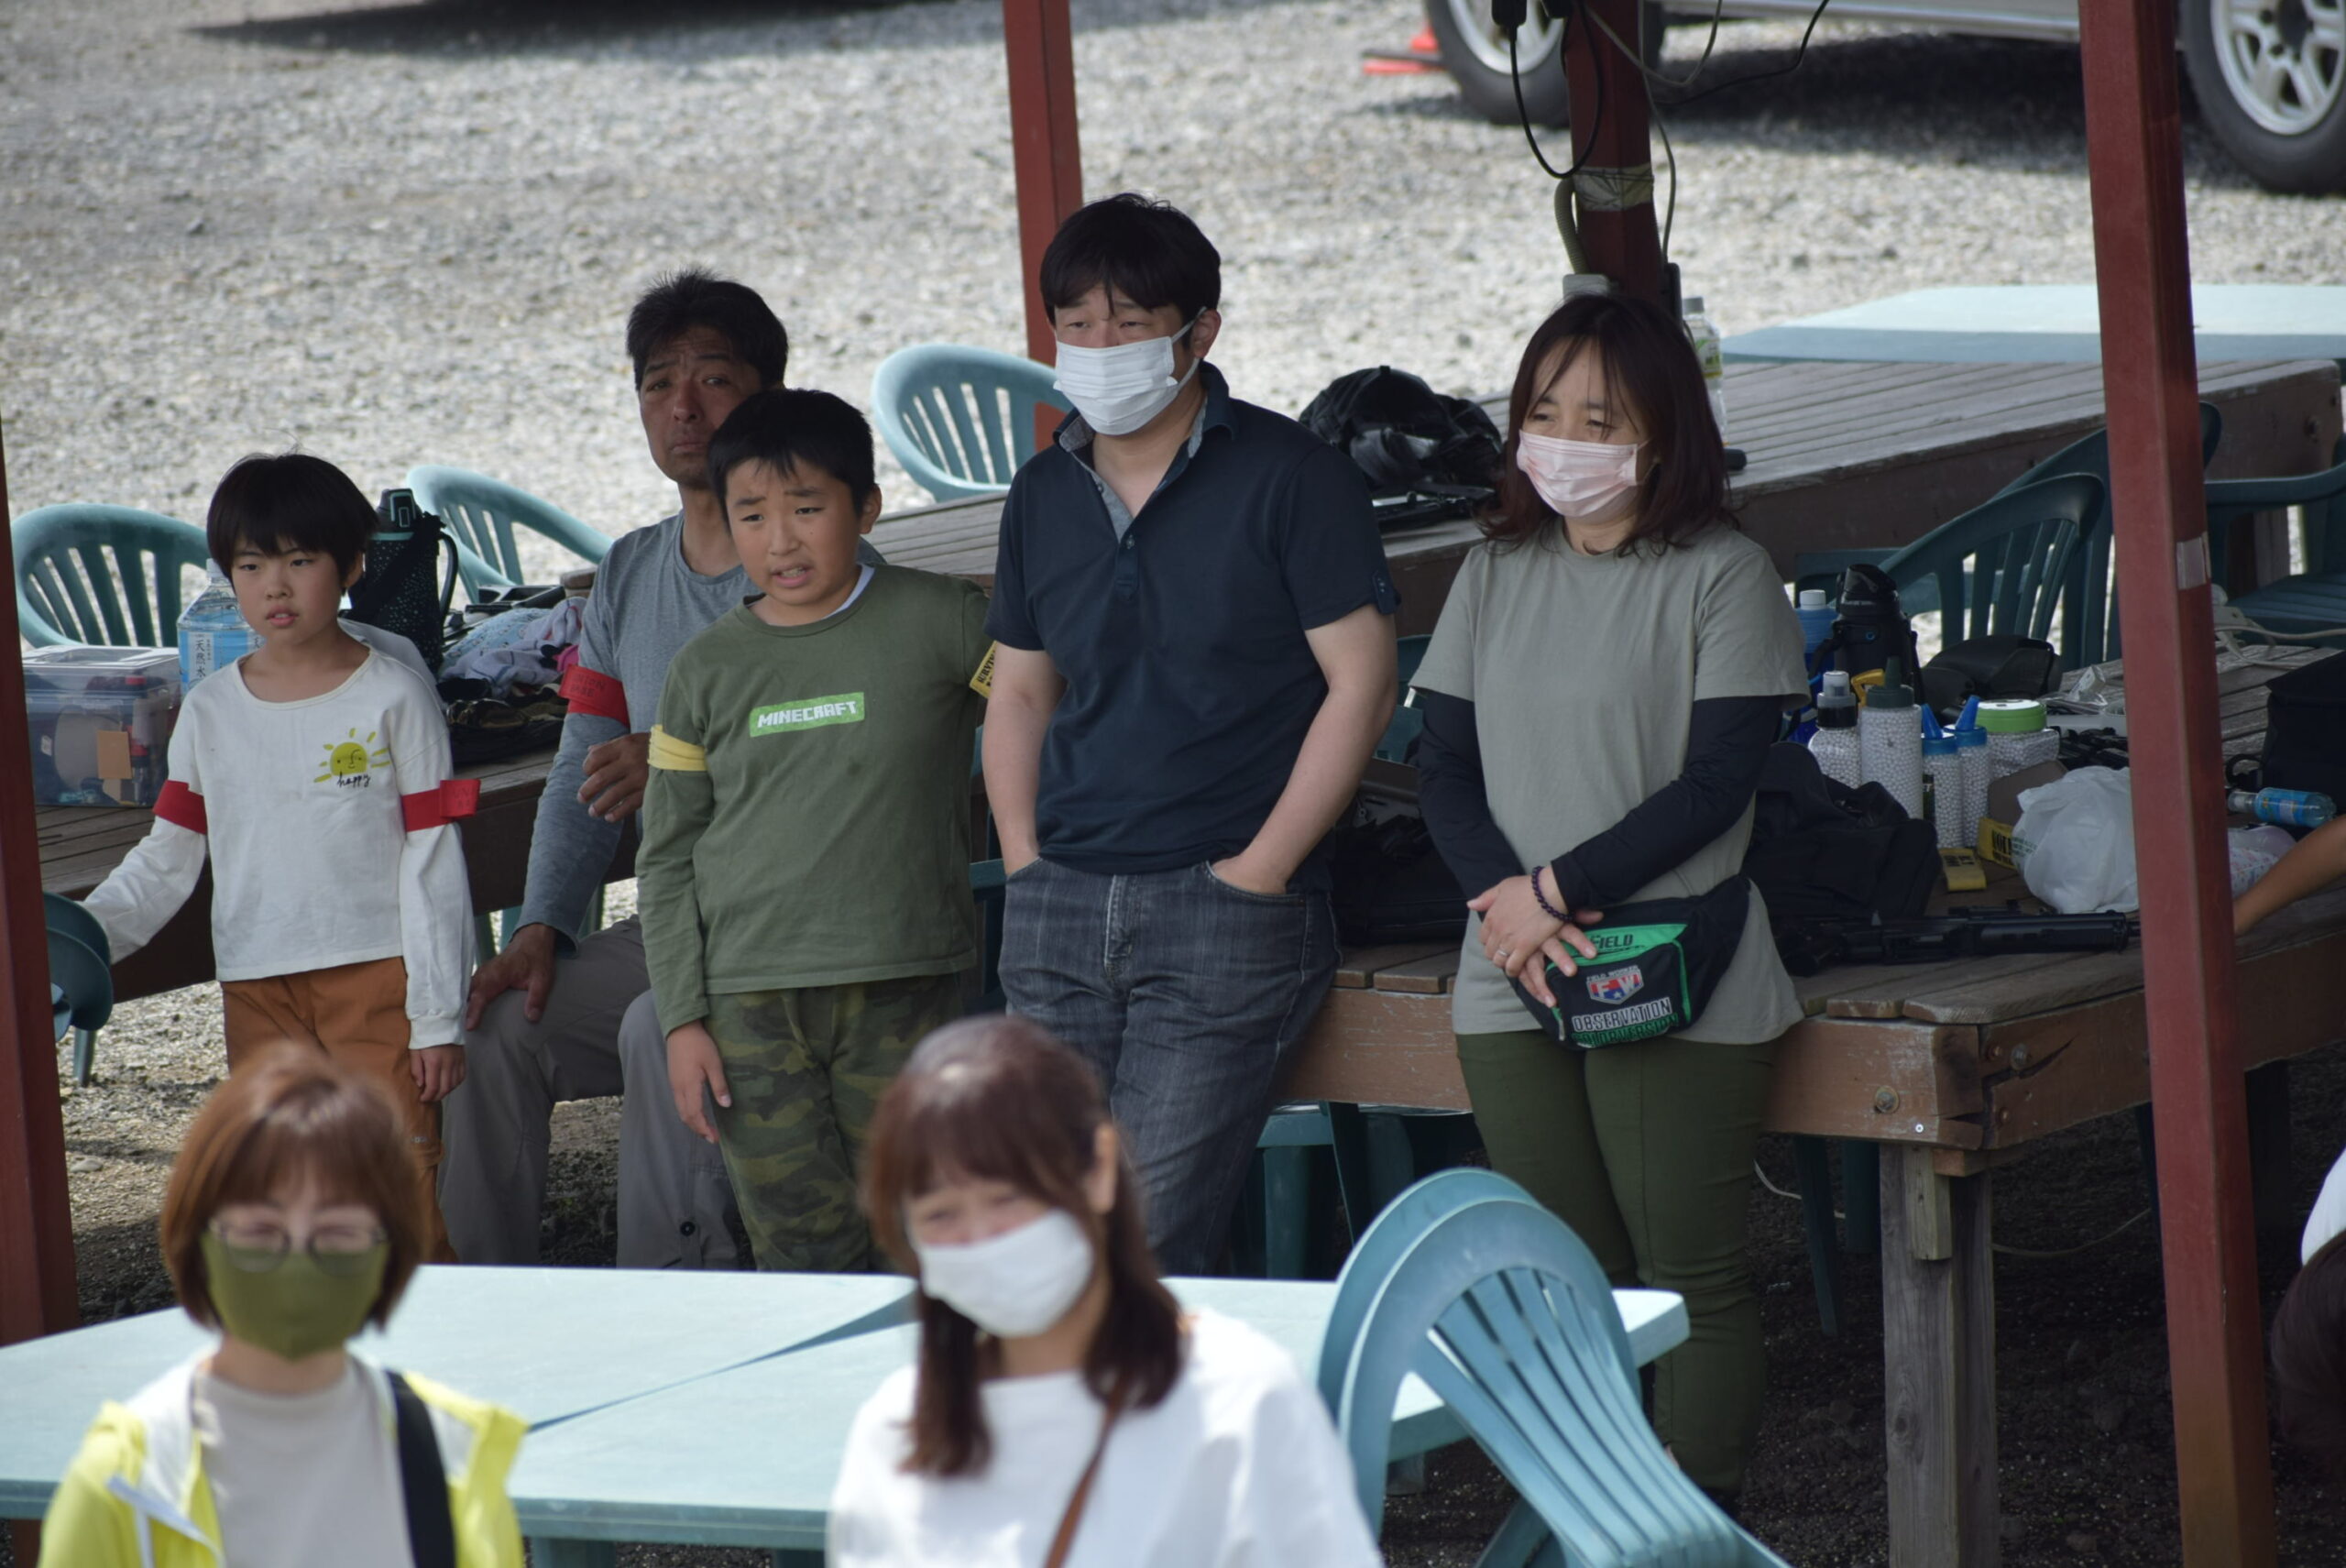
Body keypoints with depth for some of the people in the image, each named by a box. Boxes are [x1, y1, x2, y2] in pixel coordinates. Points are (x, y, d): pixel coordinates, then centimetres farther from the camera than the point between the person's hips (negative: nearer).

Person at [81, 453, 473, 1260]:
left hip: (379, 981, -4)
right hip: (259, 995, 4)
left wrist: (437, 1015, -6)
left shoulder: (394, 698, -1)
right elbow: (166, 859, 10)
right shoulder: (211, 712, 9)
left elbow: (432, 865, -2)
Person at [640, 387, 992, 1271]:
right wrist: (683, 1020, 4)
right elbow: (668, 859, 11)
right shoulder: (709, 669, 8)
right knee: (803, 1254, -2)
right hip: (751, 1001, 2)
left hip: (904, 993, -2)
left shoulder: (938, 624, 0)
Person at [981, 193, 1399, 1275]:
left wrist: (1257, 871, -12)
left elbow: (1360, 685, -7)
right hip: (1061, 906, 6)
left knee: (1146, 1243, -13)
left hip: (1225, 911, -6)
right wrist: (1026, 866, 7)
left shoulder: (1289, 478, -4)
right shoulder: (1045, 495, 13)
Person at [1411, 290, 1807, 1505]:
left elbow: (1717, 780, -11)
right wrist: (1504, 899, -10)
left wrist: (1561, 888, -14)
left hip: (1673, 980, -5)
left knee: (1690, 1274, -3)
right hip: (1513, 982, 5)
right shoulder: (1497, 576, 12)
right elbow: (1444, 760, 8)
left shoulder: (1722, 578, -5)